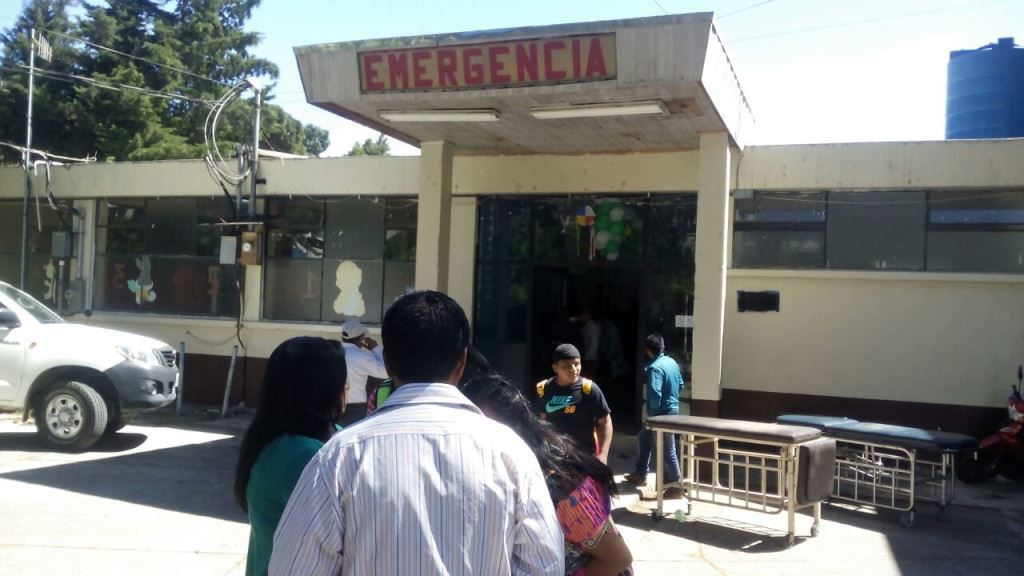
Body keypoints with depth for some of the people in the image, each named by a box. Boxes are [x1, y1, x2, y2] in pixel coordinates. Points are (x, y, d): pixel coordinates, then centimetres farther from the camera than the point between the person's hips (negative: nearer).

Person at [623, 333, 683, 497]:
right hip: (672, 409, 10)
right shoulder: (672, 362, 6)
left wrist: (652, 415, -16)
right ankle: (640, 474, 30)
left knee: (668, 450, 0)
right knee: (643, 438, 22)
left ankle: (676, 487, 10)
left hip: (663, 414, -10)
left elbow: (655, 393, -27)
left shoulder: (655, 368, -22)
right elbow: (680, 384, 16)